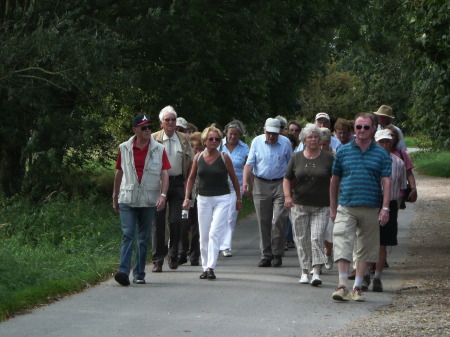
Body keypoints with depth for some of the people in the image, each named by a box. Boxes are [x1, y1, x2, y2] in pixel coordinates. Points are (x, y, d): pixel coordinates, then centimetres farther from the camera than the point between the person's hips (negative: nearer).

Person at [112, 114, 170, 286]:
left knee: (144, 238, 7)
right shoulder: (124, 149, 4)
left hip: (149, 201, 1)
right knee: (127, 235, -11)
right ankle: (123, 271, -19)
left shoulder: (159, 150, 2)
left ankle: (139, 274, 15)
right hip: (127, 200, -1)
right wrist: (115, 197, 16)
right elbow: (119, 173, 13)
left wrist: (163, 195, -16)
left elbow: (165, 174, -2)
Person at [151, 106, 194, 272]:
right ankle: (158, 260, 4)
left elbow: (191, 162, 13)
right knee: (159, 222, -1)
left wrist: (187, 181, 5)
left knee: (175, 220, -5)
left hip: (178, 182, 1)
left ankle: (173, 255, 15)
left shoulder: (184, 139, 9)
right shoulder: (153, 139, 4)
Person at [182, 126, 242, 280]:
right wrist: (187, 198, 7)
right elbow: (191, 178, 12)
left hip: (222, 199, -3)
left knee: (215, 233, -14)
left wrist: (239, 199, 10)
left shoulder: (224, 158, -3)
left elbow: (234, 179, 6)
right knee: (204, 236, 5)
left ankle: (210, 267, -17)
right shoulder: (198, 157, 3)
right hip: (203, 199, 3)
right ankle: (205, 267, 16)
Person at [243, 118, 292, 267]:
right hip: (261, 184, 1)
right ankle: (266, 255, 10)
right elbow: (249, 163, 0)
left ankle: (277, 254, 2)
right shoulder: (257, 141, 3)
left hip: (280, 184, -1)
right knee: (263, 222, 3)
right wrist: (245, 181, -14)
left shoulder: (285, 143, 2)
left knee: (278, 220, -9)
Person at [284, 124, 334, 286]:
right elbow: (287, 179, 12)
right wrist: (287, 196, -5)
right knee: (302, 239, 5)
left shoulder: (328, 157, 2)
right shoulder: (296, 158, 7)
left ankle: (316, 273, -14)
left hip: (321, 207, -2)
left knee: (317, 238, -13)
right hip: (299, 205, 2)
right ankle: (304, 272, 15)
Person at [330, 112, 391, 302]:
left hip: (371, 208, 1)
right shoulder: (343, 151, 6)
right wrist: (332, 208, 12)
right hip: (346, 207, -1)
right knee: (342, 244, -13)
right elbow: (334, 180, 13)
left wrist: (385, 208, -9)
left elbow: (386, 182, 0)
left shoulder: (381, 154, 5)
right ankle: (342, 286, -15)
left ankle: (358, 287, 15)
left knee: (365, 248, 6)